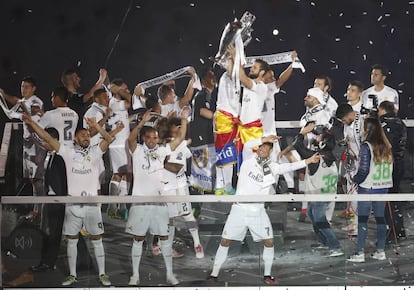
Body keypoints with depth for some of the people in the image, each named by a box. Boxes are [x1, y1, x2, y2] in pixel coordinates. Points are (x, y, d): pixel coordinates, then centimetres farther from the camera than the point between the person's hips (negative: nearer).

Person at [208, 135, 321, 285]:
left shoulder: (271, 167, 3)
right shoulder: (248, 160, -2)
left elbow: (287, 167, -8)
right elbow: (246, 146, -19)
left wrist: (308, 161, -17)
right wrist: (264, 139, -25)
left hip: (258, 211, 2)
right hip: (239, 209, -2)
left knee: (269, 242, 0)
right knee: (225, 242, 1)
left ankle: (267, 275, 16)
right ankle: (214, 275, 10)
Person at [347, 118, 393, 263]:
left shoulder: (366, 147, -14)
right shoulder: (387, 147, 4)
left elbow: (364, 170, -13)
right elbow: (389, 168, 8)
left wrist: (355, 179, 3)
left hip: (367, 188, -6)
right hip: (383, 187, 6)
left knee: (362, 220, -1)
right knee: (380, 218, 12)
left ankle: (360, 253, 0)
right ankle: (380, 251, 16)